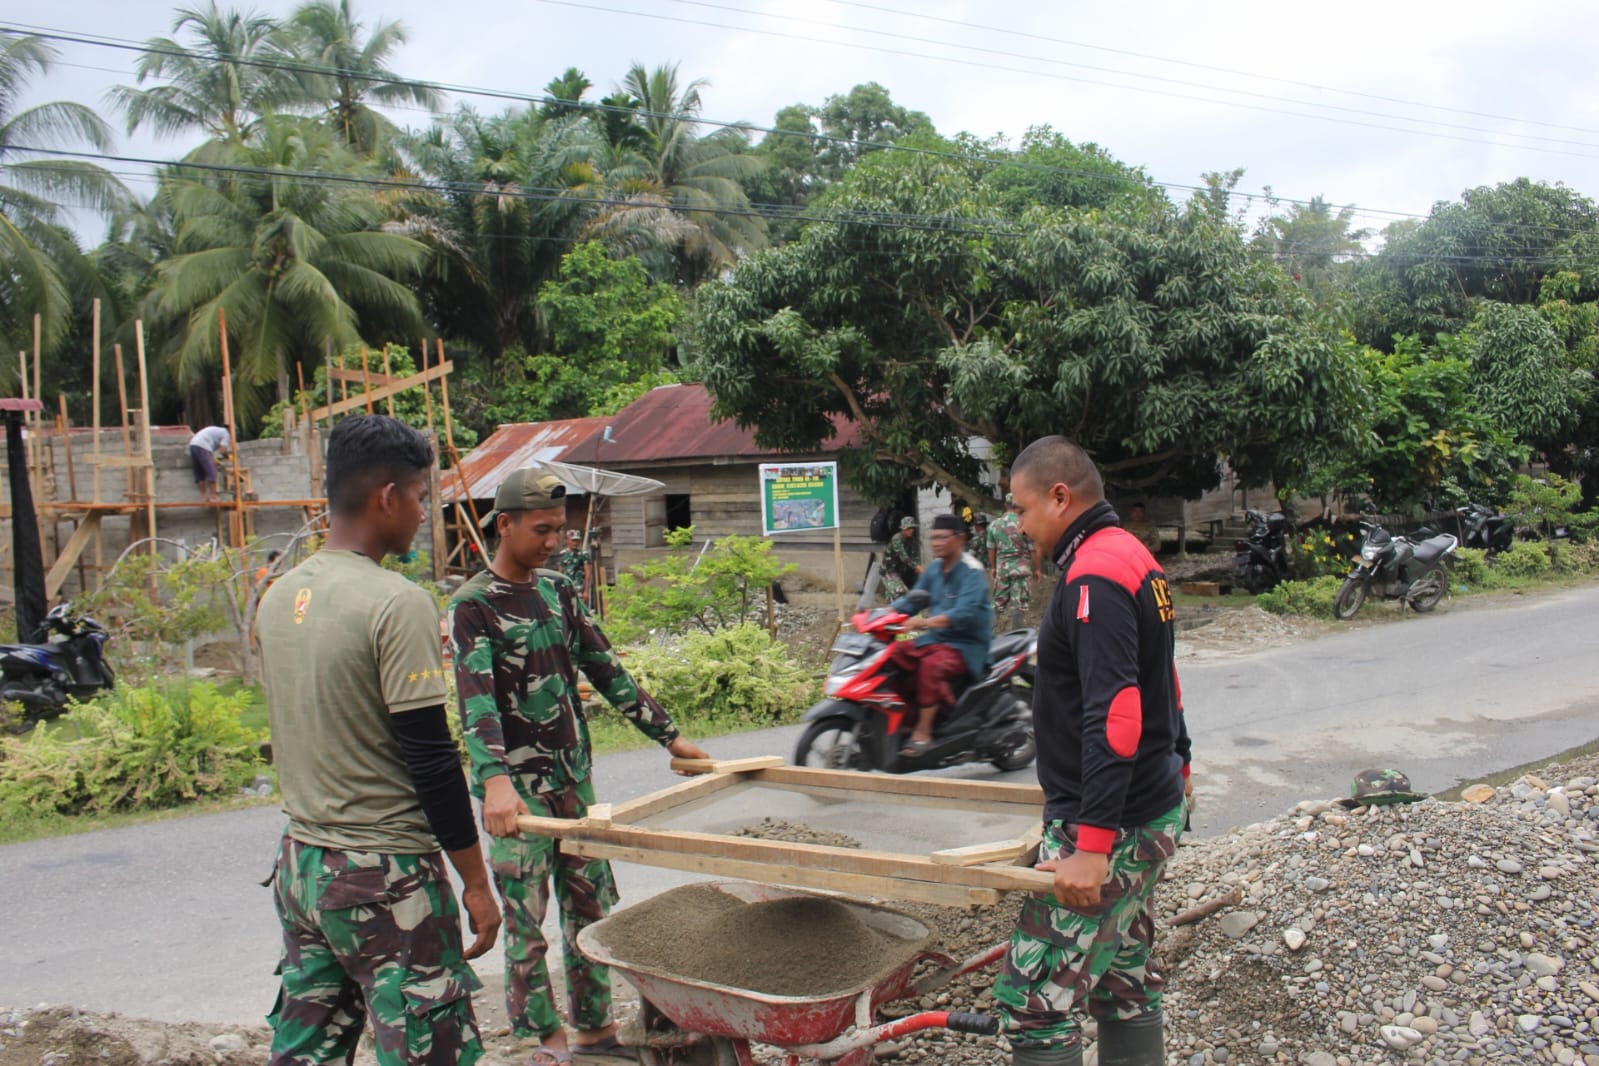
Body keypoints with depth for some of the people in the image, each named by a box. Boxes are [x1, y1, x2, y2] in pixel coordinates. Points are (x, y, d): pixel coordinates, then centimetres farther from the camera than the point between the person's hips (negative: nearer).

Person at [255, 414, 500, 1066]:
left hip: (298, 863, 8)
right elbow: (430, 759, -18)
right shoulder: (397, 603, -18)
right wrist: (476, 882, -9)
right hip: (382, 876, -8)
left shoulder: (277, 598, 6)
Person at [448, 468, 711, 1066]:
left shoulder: (559, 591, 8)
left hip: (574, 775, 6)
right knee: (527, 921, 1)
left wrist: (669, 737, 10)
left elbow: (607, 672, 12)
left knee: (591, 905, 12)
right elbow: (476, 699, -24)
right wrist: (495, 780, -39)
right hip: (516, 787, -6)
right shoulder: (474, 606, -11)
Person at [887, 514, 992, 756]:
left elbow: (965, 612, -28)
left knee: (931, 665, -35)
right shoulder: (934, 570, 12)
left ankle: (923, 733, -28)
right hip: (936, 639, 8)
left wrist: (927, 622, -42)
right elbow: (911, 600, 13)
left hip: (967, 645, -8)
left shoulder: (971, 572, -13)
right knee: (892, 654, -12)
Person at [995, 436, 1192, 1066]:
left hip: (1112, 826, -11)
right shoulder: (1133, 557, 13)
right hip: (1155, 810, 11)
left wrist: (1092, 844, -28)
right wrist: (1177, 764, 32)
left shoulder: (1095, 577, -20)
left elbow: (1114, 717, -27)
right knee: (1127, 983, 19)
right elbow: (1159, 688, 22)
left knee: (1034, 999, -6)